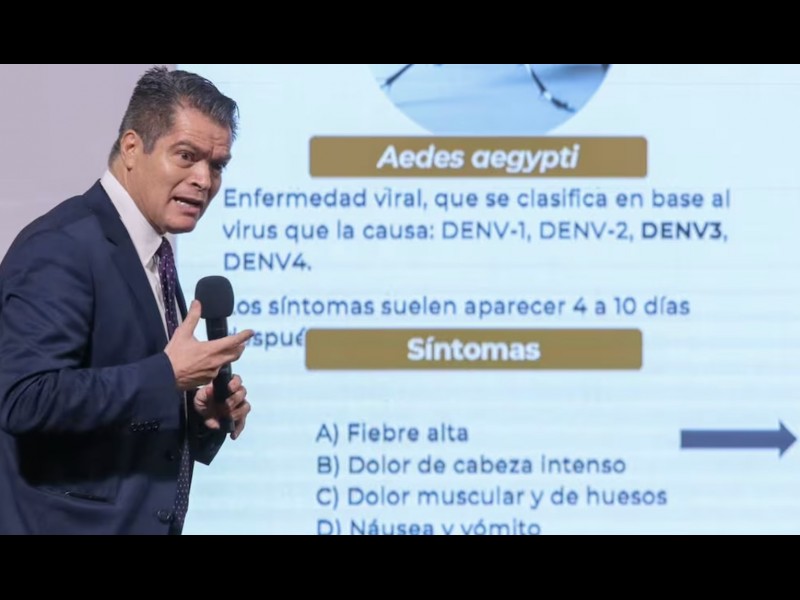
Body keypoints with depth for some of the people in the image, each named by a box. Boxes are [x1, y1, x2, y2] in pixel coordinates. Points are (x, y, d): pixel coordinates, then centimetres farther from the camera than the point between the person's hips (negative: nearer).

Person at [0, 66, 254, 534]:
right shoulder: (63, 248, -15)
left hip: (140, 519, 9)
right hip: (72, 521, -9)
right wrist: (167, 375, -23)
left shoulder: (153, 256, 13)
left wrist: (205, 415, 0)